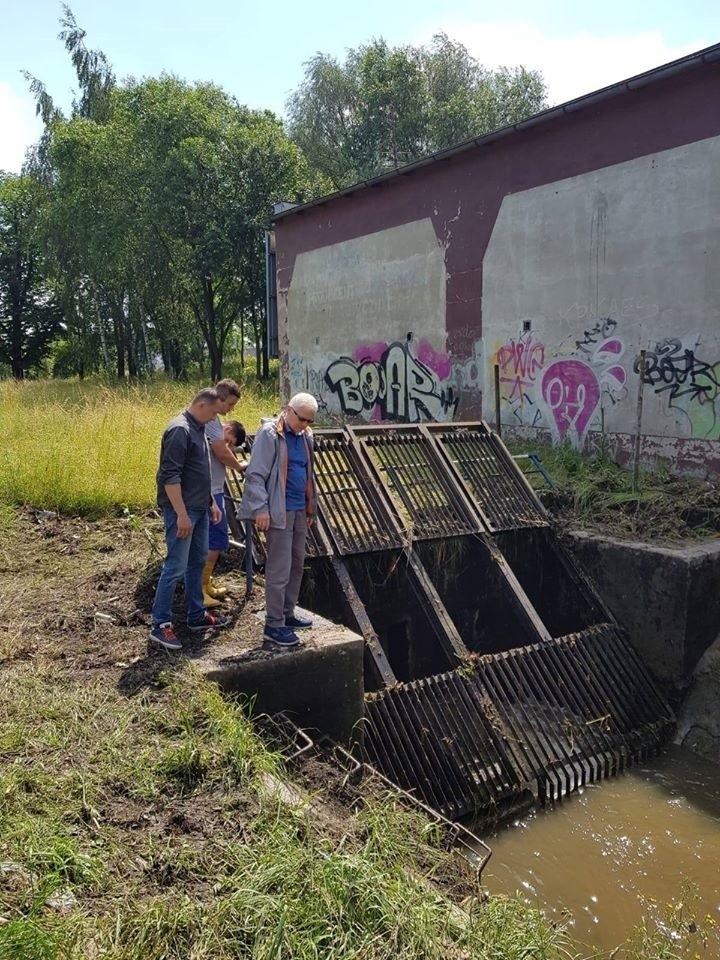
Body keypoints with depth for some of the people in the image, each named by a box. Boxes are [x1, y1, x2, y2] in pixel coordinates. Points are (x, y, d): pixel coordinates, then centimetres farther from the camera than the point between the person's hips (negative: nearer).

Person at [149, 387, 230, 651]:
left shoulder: (198, 428, 12)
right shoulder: (179, 430, -18)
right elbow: (170, 476, -22)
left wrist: (211, 503, 22)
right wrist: (181, 514, -24)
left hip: (199, 509, 10)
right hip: (182, 511, -10)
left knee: (198, 562, 16)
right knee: (176, 567, -6)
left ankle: (196, 615, 27)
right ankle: (160, 625, 3)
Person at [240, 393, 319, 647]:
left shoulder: (305, 436, 12)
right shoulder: (270, 433, -12)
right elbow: (255, 474, -15)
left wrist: (311, 506, 20)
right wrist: (261, 508, -20)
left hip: (299, 510, 8)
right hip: (278, 511, -8)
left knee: (297, 564, 15)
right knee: (279, 570, -5)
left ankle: (287, 614, 28)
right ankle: (274, 624, 5)